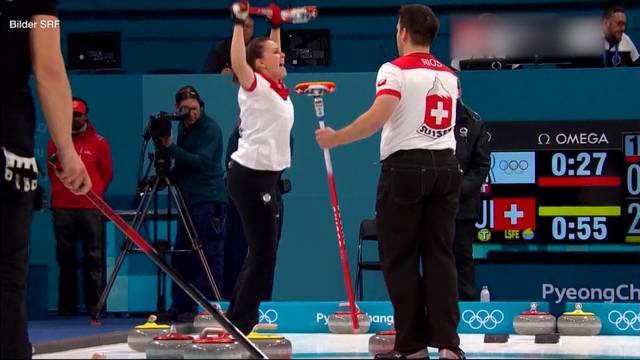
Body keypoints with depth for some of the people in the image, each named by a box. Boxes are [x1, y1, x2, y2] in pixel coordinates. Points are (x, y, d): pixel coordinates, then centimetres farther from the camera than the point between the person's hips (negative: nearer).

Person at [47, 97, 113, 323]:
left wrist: (94, 193, 3)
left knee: (93, 257, -4)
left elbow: (107, 174, 10)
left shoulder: (98, 143, 7)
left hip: (90, 208, -2)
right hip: (62, 207, 2)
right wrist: (60, 191, 6)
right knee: (65, 257, 2)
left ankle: (94, 305, -4)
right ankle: (67, 305, 7)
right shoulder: (55, 142, 11)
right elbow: (52, 172, 16)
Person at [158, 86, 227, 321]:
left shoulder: (210, 129, -7)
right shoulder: (182, 128, 15)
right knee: (181, 255, 9)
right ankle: (180, 307, 15)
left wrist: (170, 147, -22)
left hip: (209, 199, -8)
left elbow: (201, 161, -18)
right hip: (188, 199, 8)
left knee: (209, 255, -8)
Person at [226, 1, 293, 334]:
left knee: (262, 252, 16)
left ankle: (235, 317, 25)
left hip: (268, 175, 10)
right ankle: (240, 328, -6)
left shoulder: (276, 87, 12)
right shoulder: (255, 86, -10)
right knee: (263, 253, -9)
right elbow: (238, 62, -30)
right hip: (250, 176, -10)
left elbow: (273, 53, 32)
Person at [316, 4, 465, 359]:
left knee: (400, 259, 2)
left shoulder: (396, 70, -8)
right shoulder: (448, 75, 13)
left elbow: (378, 117, -20)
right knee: (440, 254, 5)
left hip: (406, 167, -6)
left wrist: (335, 137, -15)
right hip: (446, 166, 6)